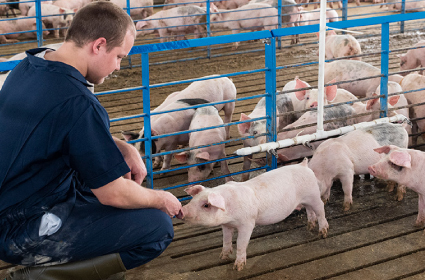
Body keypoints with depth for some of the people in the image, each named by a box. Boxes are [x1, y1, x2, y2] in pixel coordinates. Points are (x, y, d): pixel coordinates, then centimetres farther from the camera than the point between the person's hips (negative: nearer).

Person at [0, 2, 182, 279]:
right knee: (158, 227, -11)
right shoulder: (77, 103, -27)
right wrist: (160, 200, 0)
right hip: (23, 234, -10)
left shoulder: (29, 67, 2)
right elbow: (113, 194, -18)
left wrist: (124, 148, 6)